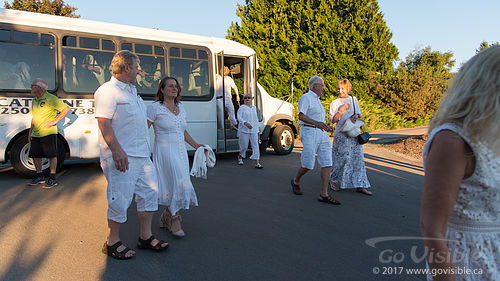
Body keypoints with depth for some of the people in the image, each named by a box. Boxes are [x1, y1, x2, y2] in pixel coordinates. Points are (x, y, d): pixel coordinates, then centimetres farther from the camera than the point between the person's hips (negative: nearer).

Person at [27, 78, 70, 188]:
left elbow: (66, 108, -13)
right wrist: (30, 131, 18)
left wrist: (54, 121, -15)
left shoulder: (50, 98, -9)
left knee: (52, 155, -1)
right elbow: (34, 117, 24)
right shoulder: (34, 100, 15)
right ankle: (39, 176, 29)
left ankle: (52, 178, 7)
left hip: (48, 133, -8)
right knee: (35, 155, 13)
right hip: (36, 134, 8)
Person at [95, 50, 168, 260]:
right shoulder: (107, 91, -10)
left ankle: (146, 237, 25)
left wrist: (146, 148, 27)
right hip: (122, 157, -10)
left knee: (149, 192, 12)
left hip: (141, 155, 10)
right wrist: (117, 150, -27)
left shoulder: (131, 90, 19)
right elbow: (104, 122, -20)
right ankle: (112, 242, 18)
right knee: (120, 199, -1)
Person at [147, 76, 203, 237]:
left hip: (180, 152, 7)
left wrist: (195, 145, 21)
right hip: (164, 152, -6)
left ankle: (166, 216, 25)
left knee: (173, 186, 8)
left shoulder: (181, 108, 14)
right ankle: (174, 219, 6)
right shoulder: (155, 108, -6)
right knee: (178, 184, -11)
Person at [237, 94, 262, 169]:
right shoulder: (242, 108, -1)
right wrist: (245, 123, -27)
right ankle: (240, 157, 33)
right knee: (244, 146, 3)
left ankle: (257, 163, -7)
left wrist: (257, 127, 23)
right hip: (244, 130, -4)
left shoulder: (254, 108, 16)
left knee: (255, 145, -5)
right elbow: (239, 117, -12)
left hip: (254, 130, 4)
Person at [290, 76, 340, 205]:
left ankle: (324, 194, -3)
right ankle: (296, 181, 24)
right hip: (309, 133, -8)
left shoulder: (317, 100, 23)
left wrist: (327, 127, 26)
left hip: (322, 134, 8)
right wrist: (316, 123, -34)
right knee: (308, 165, -6)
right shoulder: (305, 98, -5)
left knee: (327, 163, -4)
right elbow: (301, 116, -20)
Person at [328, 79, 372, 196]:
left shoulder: (354, 100, 14)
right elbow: (333, 120, -3)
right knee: (341, 157, -5)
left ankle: (359, 185, 2)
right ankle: (333, 181, 13)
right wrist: (342, 110, -16)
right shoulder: (335, 103, 3)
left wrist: (356, 116, -3)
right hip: (341, 134, -4)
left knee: (358, 157, -1)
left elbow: (359, 114, 20)